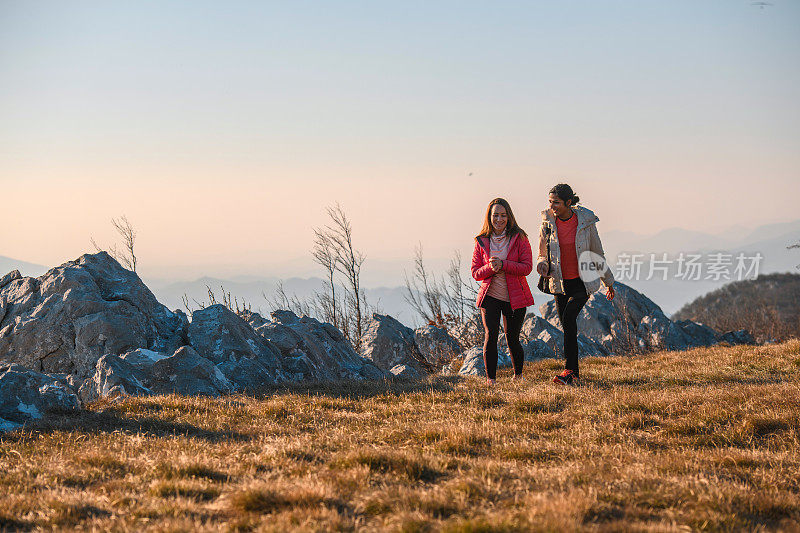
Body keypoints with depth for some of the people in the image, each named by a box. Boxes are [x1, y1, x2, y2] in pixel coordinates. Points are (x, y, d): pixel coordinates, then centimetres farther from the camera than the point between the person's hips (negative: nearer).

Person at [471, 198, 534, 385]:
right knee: (490, 336, -14)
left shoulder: (519, 238, -2)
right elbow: (475, 273, 6)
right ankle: (490, 378, -4)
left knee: (512, 340, 5)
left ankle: (518, 375, 29)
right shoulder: (482, 241, 4)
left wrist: (503, 264, -20)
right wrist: (490, 268, -15)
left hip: (515, 298, -1)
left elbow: (527, 267, -9)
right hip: (490, 297, 1)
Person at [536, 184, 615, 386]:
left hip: (583, 281, -3)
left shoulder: (585, 221, -8)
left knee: (569, 317, -23)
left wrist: (608, 282, 15)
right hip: (560, 283, 3)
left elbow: (597, 254, 5)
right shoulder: (547, 223, -2)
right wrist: (542, 265, -15)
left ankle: (569, 370, -24)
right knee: (568, 328, 4)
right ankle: (574, 375, 15)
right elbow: (542, 254, 10)